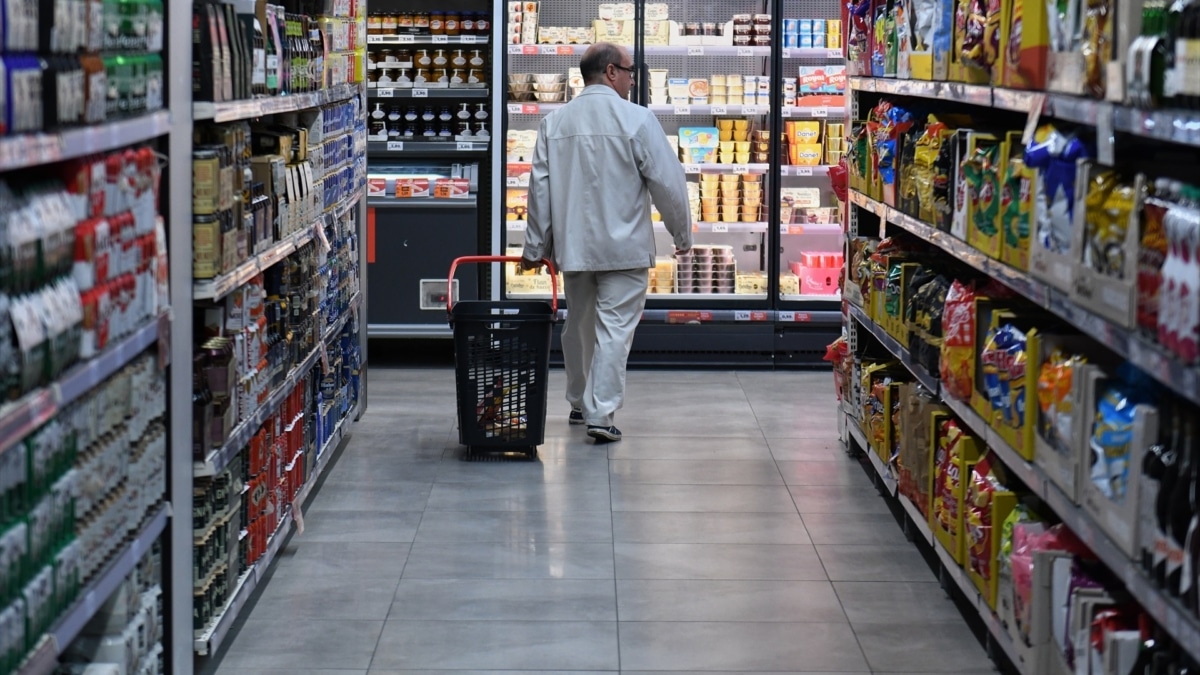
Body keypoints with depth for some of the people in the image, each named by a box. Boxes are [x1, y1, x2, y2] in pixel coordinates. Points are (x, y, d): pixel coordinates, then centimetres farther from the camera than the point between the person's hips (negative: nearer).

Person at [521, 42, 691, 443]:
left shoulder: (555, 123, 5)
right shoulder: (637, 120, -9)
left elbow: (540, 187, 7)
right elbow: (667, 181, -8)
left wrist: (535, 247, 13)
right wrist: (682, 234, 4)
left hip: (572, 246, 5)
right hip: (623, 246, -5)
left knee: (578, 326, 19)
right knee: (614, 328, -3)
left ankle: (580, 404, 32)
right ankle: (601, 414, -9)